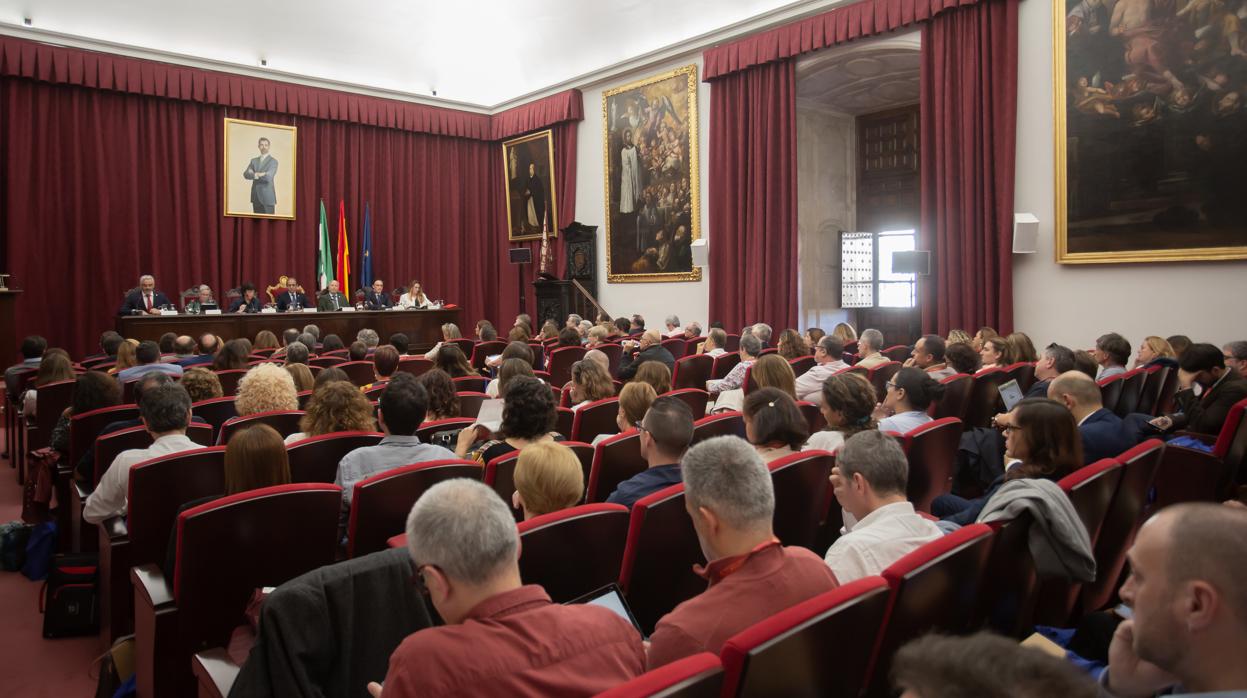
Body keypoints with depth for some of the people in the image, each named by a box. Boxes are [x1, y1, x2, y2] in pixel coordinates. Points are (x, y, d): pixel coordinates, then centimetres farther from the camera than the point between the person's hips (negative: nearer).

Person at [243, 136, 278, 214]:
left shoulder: (273, 161, -2)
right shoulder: (254, 160, 14)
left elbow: (268, 177, -16)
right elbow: (246, 174, 2)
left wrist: (253, 174, -5)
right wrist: (256, 175, -15)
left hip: (267, 196, -5)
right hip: (256, 196, 5)